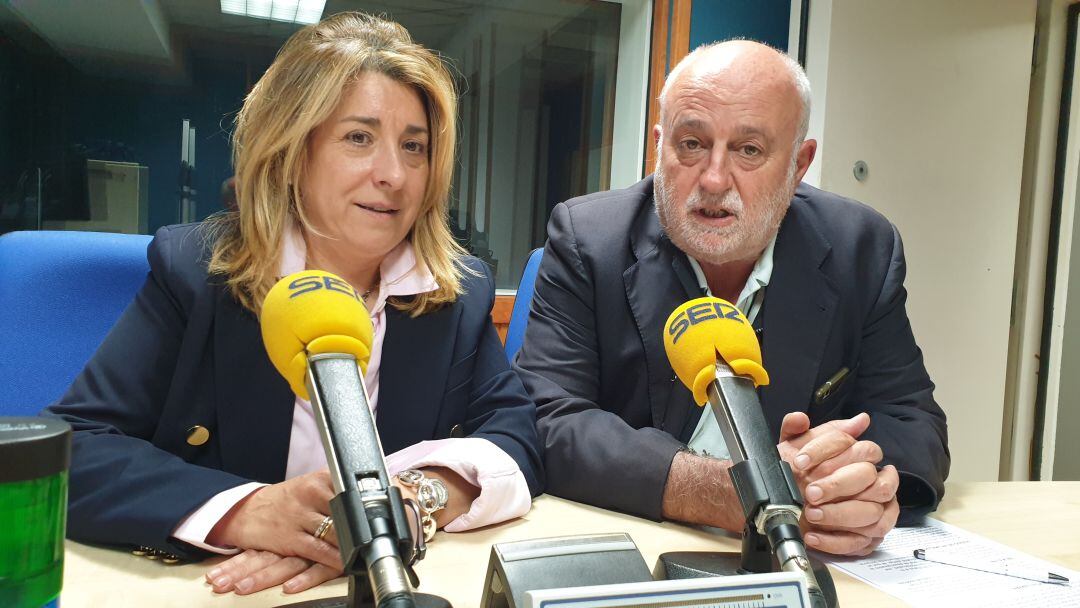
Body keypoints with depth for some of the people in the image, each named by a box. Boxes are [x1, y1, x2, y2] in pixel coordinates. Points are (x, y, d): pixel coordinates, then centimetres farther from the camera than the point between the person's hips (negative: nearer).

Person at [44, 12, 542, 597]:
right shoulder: (193, 272, -7)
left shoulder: (462, 291, -2)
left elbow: (518, 434, -7)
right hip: (199, 586, -1)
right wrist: (248, 511, -28)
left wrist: (410, 503, -27)